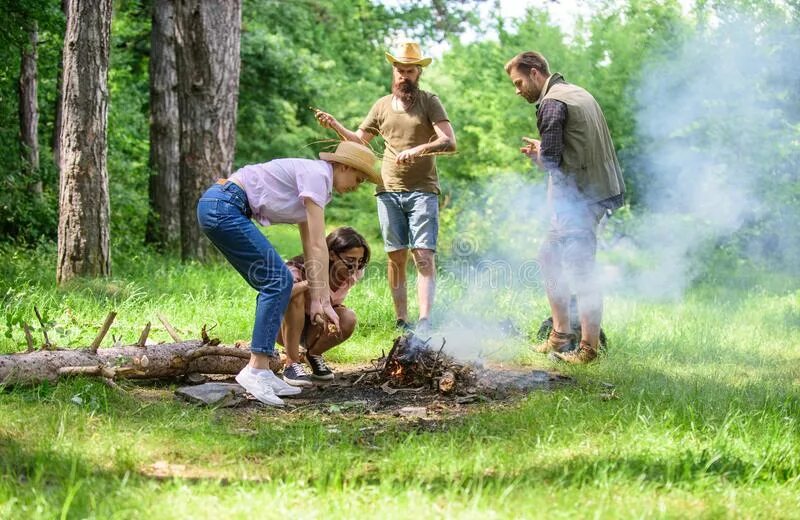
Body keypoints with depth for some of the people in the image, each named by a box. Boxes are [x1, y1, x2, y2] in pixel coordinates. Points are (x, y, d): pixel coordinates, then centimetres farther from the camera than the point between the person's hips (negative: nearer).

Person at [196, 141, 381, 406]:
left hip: (217, 208, 10)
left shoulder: (316, 180, 19)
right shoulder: (317, 174, -11)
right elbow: (318, 245, -13)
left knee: (276, 284, 8)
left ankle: (260, 370, 6)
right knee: (278, 281, -11)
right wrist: (325, 299, -11)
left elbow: (310, 247, 20)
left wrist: (315, 298, 17)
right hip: (222, 206, -10)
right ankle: (256, 370, -14)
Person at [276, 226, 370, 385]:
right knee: (296, 295, -36)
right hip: (285, 328, -4)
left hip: (314, 328, 4)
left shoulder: (352, 275, -15)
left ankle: (314, 354, 3)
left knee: (348, 319, -27)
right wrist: (308, 283, -56)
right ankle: (292, 364, -23)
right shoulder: (302, 270, -31)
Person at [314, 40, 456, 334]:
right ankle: (400, 320, 9)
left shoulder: (430, 102, 2)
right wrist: (335, 126, 6)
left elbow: (449, 142, -10)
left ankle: (424, 322, -20)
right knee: (396, 257, 3)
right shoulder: (382, 106, 14)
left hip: (422, 190, -4)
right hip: (389, 190, 4)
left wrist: (417, 150, -26)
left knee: (424, 256, -12)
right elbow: (358, 141, 24)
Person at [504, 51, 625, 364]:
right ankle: (561, 335, 22)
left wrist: (536, 154, 5)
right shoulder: (578, 94, 19)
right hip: (598, 188, 11)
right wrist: (542, 151, 14)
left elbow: (551, 160, -16)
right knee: (550, 258, 18)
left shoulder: (551, 103, -12)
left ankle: (589, 347, -3)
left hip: (578, 197, -11)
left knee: (580, 271, -7)